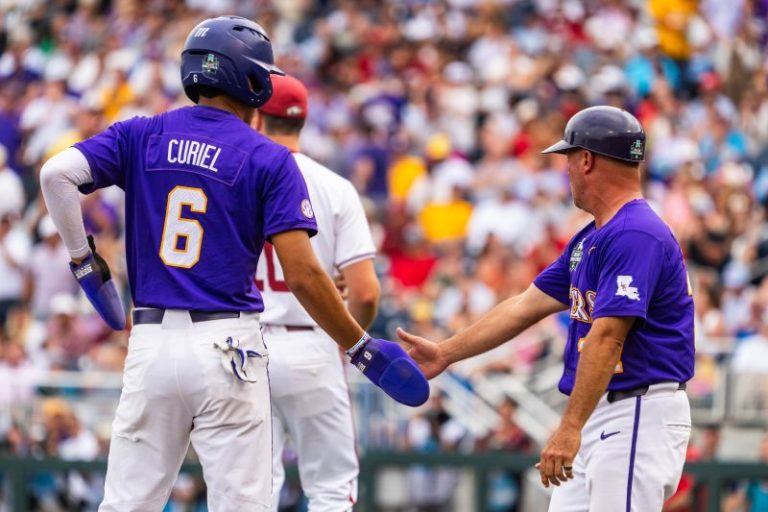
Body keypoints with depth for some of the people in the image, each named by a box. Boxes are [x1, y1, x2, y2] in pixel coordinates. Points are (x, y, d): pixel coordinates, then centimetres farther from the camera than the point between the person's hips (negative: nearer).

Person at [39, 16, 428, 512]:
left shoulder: (141, 136, 8)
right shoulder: (269, 159, 0)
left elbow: (56, 174, -7)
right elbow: (302, 275, -8)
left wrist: (85, 262, 4)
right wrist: (363, 349, 0)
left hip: (149, 342, 3)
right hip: (226, 349, -3)